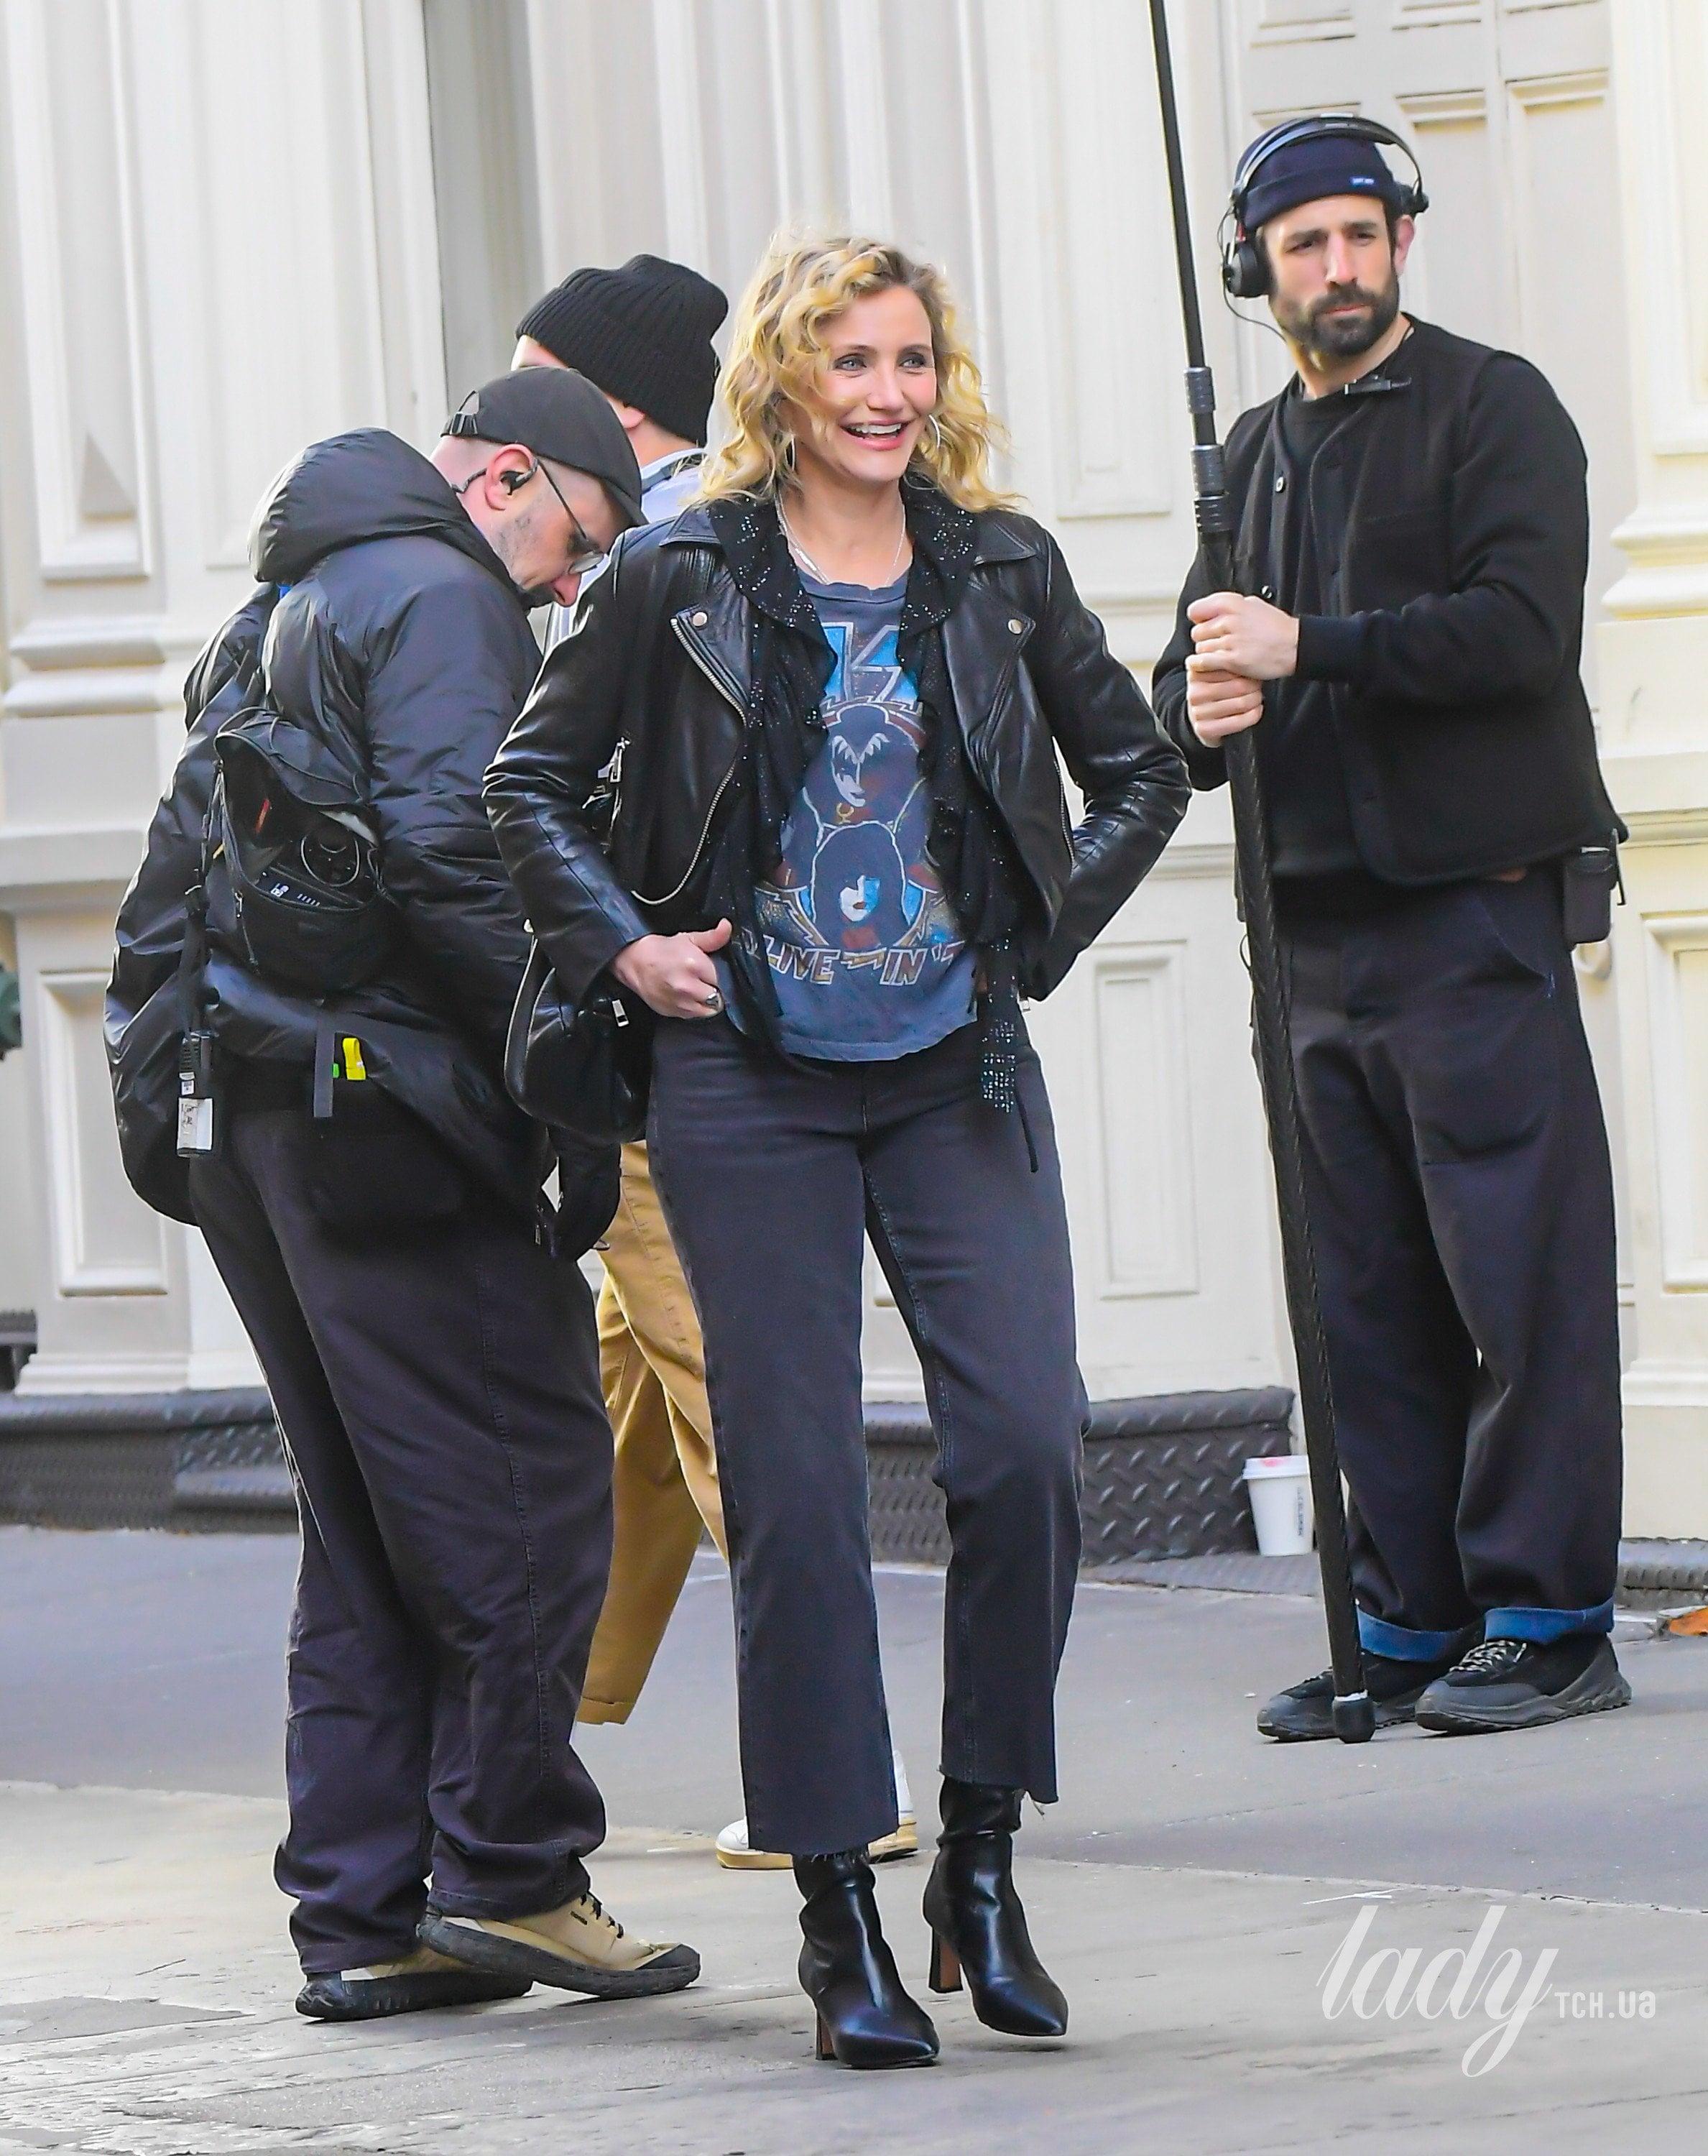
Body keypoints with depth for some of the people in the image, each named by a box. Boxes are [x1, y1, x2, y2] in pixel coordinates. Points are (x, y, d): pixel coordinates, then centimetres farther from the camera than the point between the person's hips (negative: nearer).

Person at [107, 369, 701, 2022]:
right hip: (380, 1105, -9)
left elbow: (175, 876, 24)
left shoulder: (278, 614, 24)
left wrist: (164, 1058, 22)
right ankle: (507, 1872, -4)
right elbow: (448, 851, -19)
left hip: (241, 1120, 9)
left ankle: (360, 1917, 9)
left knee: (367, 1518, 11)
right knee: (525, 1483, -4)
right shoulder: (443, 598, -6)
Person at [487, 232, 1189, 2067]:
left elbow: (1138, 772, 18)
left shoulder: (1000, 571, 5)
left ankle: (981, 1863, 7)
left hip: (961, 1072, 2)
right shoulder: (678, 581, -1)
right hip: (751, 1084, -2)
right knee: (794, 1489, -3)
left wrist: (1039, 934, 8)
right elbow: (531, 784, 10)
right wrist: (624, 946, -1)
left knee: (1027, 1449, -10)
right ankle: (838, 1916, 5)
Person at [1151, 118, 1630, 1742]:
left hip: (1479, 905, -7)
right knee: (1368, 1299, 7)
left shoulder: (1493, 407, -2)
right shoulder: (1257, 451, 19)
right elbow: (1195, 670, 20)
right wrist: (1203, 710, -4)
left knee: (1519, 1273, -7)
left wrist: (1308, 649, -17)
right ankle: (1410, 1626, 12)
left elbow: (1523, 626, -15)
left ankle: (1545, 1622, -3)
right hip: (1322, 921, 7)